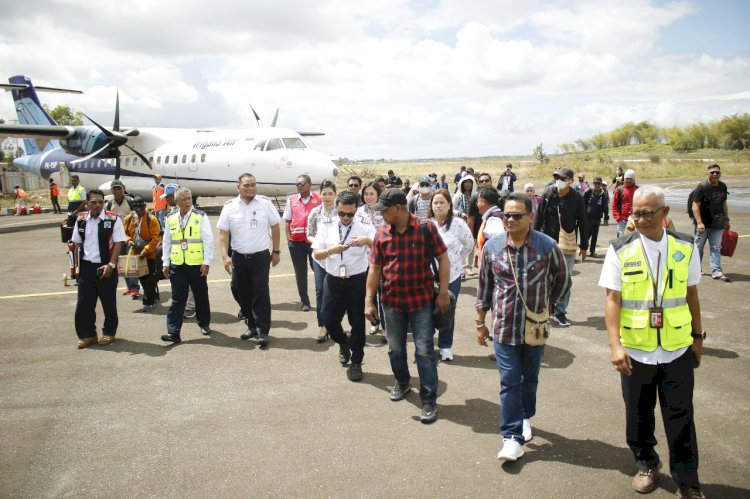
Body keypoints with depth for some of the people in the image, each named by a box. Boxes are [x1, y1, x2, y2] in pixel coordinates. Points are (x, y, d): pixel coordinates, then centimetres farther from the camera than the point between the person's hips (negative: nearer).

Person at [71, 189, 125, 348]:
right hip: (86, 267, 4)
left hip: (106, 267, -3)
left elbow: (118, 243, -9)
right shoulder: (81, 219, 5)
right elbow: (77, 243, 14)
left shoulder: (113, 219, -8)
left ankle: (109, 333, 23)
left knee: (108, 302, 7)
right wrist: (79, 263, 7)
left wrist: (111, 264, -17)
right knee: (84, 302, 5)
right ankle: (87, 335, 18)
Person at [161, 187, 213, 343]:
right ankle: (173, 332, 3)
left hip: (197, 264, -2)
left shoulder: (200, 216, -4)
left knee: (201, 296, 12)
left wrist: (207, 262, -11)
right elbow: (166, 242, 12)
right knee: (177, 299, 1)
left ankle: (204, 324, 31)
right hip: (177, 265, 2)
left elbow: (208, 241, -7)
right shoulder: (170, 219, 6)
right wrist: (165, 263, 8)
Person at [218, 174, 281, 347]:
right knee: (244, 294, 11)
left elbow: (275, 227, 4)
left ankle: (263, 331, 1)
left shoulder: (265, 203, -3)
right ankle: (252, 326, 26)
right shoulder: (229, 207, 0)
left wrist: (276, 251, 4)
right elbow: (223, 234, 0)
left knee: (261, 293, -6)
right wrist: (225, 256, -10)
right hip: (238, 257, 3)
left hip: (261, 256, -2)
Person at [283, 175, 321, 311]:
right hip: (296, 242, 3)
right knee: (300, 273, 8)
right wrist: (289, 238, 1)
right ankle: (304, 301, 18)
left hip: (314, 240, -2)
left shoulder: (318, 199, -1)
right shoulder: (291, 200, 6)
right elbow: (287, 221, 9)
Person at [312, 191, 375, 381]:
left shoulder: (365, 226, -6)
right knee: (330, 320, 9)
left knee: (357, 323, 4)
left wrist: (368, 240, -33)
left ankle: (356, 362, 20)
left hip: (357, 281, -2)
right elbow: (316, 254, -1)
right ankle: (343, 344, 41)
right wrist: (330, 250, -21)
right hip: (333, 280, 3)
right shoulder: (327, 226, 1)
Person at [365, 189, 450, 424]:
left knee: (424, 350, 0)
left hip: (421, 299, -3)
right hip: (392, 300, 4)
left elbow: (443, 259, -5)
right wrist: (369, 300, 2)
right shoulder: (382, 234, 0)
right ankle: (402, 382, 42)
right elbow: (375, 268, 5)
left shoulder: (426, 228, -10)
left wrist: (443, 293, -10)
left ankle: (429, 400, 10)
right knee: (395, 348, 17)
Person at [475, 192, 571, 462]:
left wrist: (548, 303, 10)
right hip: (504, 327, 0)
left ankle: (525, 418, 41)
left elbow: (562, 280, 7)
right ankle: (513, 437, 7)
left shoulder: (547, 246, -10)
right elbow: (484, 287, 4)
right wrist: (480, 323, 7)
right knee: (509, 382, 0)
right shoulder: (492, 247, -4)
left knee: (530, 378, 18)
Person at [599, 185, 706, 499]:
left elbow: (691, 295, 8)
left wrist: (697, 336, 12)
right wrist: (615, 345, -17)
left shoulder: (685, 248, -1)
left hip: (678, 349, 1)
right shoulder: (620, 251, -8)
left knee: (680, 418, 9)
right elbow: (612, 300, -10)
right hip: (636, 351, -1)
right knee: (639, 415, 15)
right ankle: (646, 466, 39)